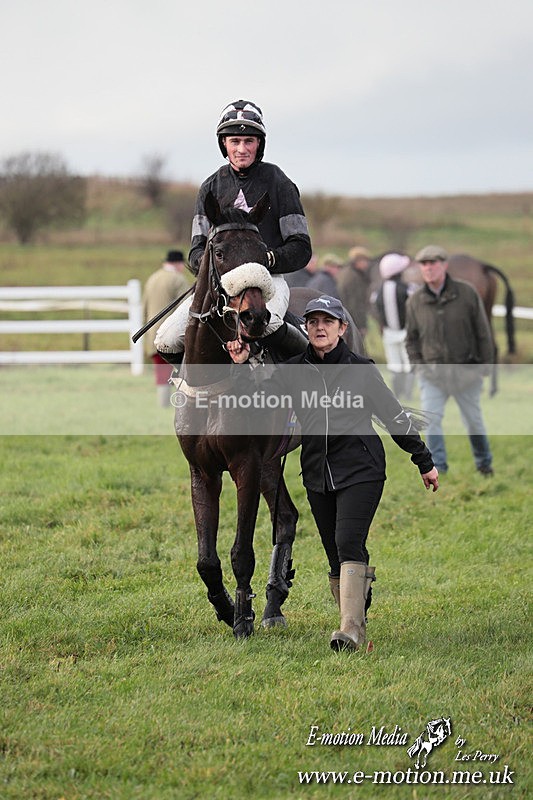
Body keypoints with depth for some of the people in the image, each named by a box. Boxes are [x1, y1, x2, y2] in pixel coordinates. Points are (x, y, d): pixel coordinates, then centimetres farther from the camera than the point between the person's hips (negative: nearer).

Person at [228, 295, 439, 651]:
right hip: (318, 476, 4)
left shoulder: (362, 370, -1)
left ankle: (351, 629, -22)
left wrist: (425, 462, 11)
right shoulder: (292, 372, 6)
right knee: (336, 555, 8)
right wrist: (242, 368, -11)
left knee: (348, 544, -18)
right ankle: (359, 615, 21)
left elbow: (396, 417, 6)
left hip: (360, 471, -4)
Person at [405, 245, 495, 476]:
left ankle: (483, 462, 31)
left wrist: (485, 363, 0)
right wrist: (418, 363, -1)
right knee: (431, 417, -14)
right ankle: (438, 466, -9)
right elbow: (411, 338, 12)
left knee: (473, 419, 11)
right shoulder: (415, 301, 0)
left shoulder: (466, 293, -5)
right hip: (432, 372, 1)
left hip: (466, 371, -1)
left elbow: (482, 332, 1)